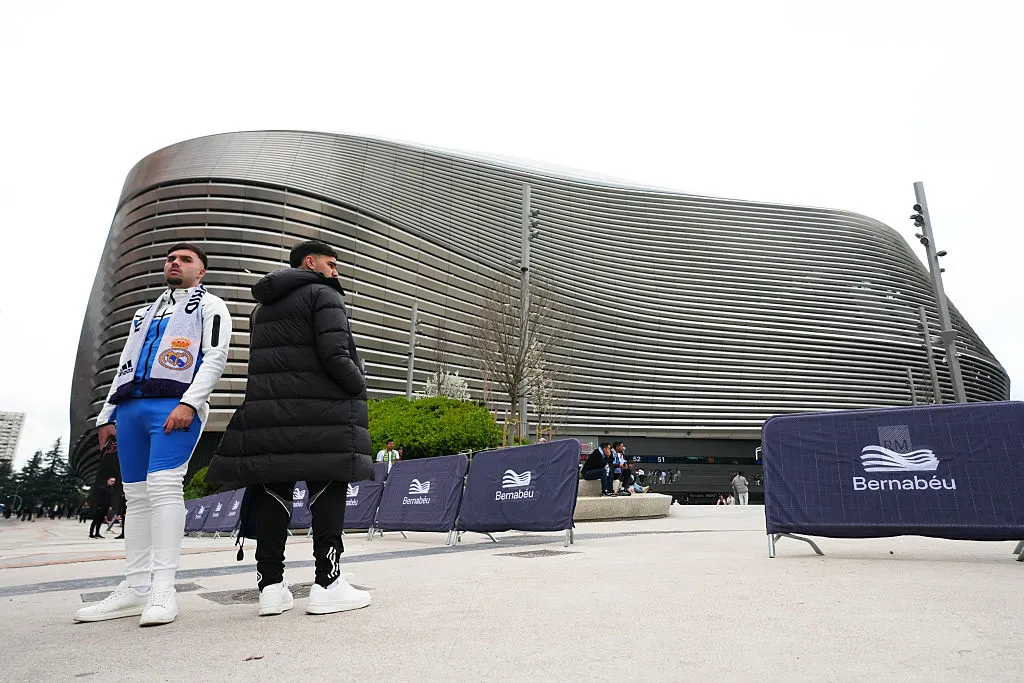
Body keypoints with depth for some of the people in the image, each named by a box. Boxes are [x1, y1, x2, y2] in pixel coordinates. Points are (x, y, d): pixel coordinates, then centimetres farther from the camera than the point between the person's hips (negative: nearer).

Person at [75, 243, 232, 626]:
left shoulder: (210, 307, 10)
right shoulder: (145, 313, 31)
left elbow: (215, 357, -4)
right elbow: (124, 366, 28)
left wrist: (189, 402, -18)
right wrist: (108, 416, 18)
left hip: (177, 406, -7)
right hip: (131, 408, 7)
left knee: (163, 485, -19)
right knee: (137, 495, 4)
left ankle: (163, 590, -17)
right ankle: (135, 589, 8)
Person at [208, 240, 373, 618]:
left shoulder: (263, 306, 24)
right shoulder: (323, 294, -2)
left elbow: (260, 361, 19)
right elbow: (335, 355, -14)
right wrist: (359, 388, -1)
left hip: (268, 409, 7)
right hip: (320, 411, -7)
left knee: (272, 489, 6)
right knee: (327, 490, -3)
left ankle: (270, 584, 8)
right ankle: (327, 584, -4)